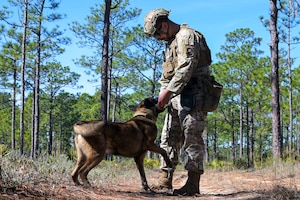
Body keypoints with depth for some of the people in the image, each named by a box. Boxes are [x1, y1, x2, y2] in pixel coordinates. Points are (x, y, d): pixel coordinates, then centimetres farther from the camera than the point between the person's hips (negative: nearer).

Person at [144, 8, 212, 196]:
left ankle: (193, 184, -8)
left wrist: (168, 91, -20)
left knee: (192, 138, -10)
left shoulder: (186, 36, -8)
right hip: (177, 98, 10)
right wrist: (162, 94, 11)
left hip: (192, 95, -10)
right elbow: (167, 73, 24)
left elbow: (186, 68, -20)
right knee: (169, 138, 8)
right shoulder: (171, 42, 23)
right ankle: (165, 180, 12)